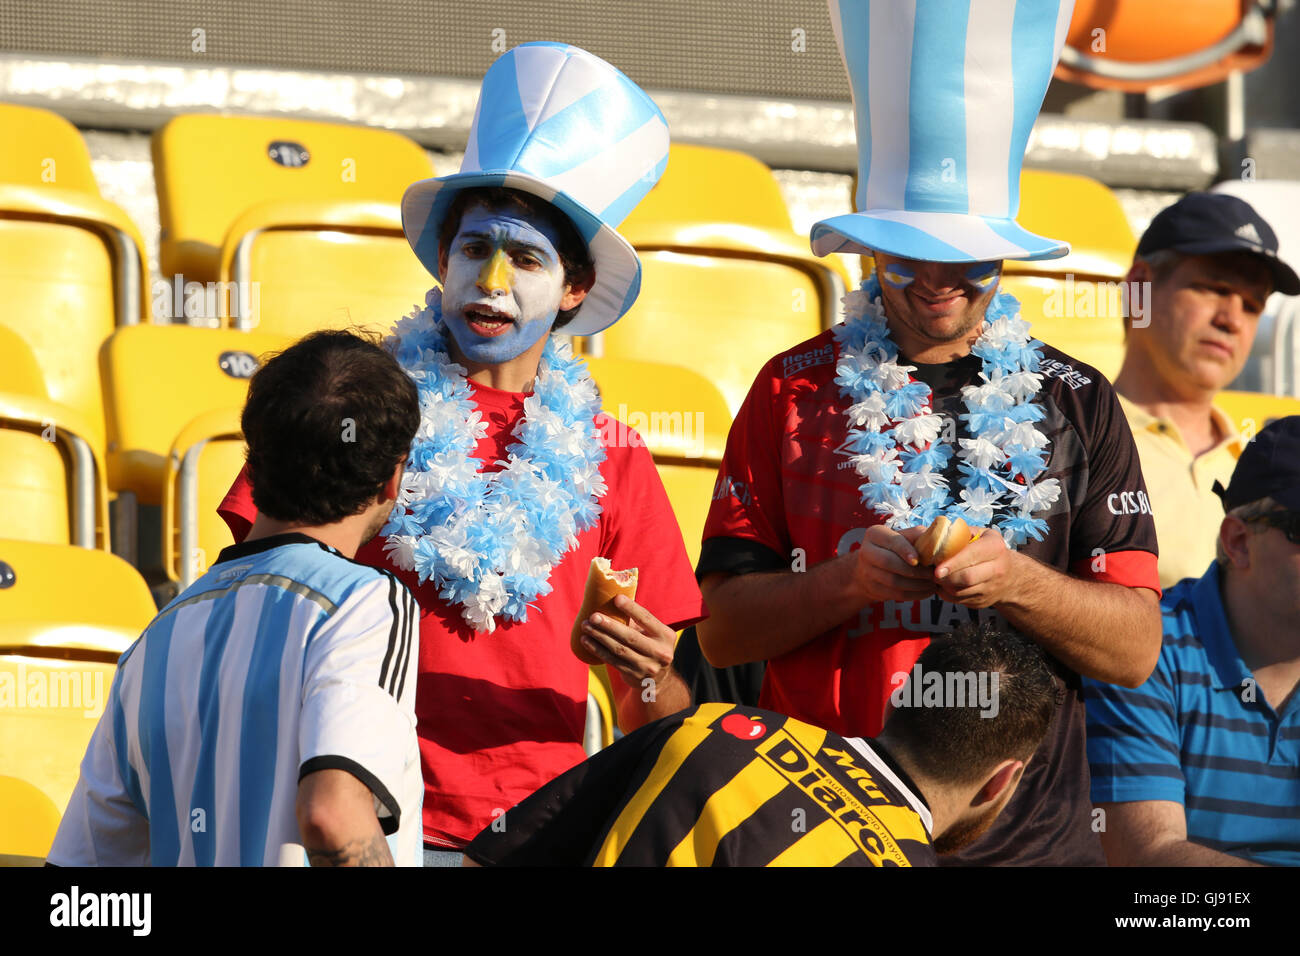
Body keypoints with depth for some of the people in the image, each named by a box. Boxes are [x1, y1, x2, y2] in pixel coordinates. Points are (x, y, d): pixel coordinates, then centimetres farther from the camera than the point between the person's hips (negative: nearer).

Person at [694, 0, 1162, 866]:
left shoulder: (1077, 405, 5)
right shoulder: (796, 391, 4)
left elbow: (1137, 650, 0)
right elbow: (722, 629, 0)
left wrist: (1018, 584, -16)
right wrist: (848, 581, -16)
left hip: (1030, 837, 1)